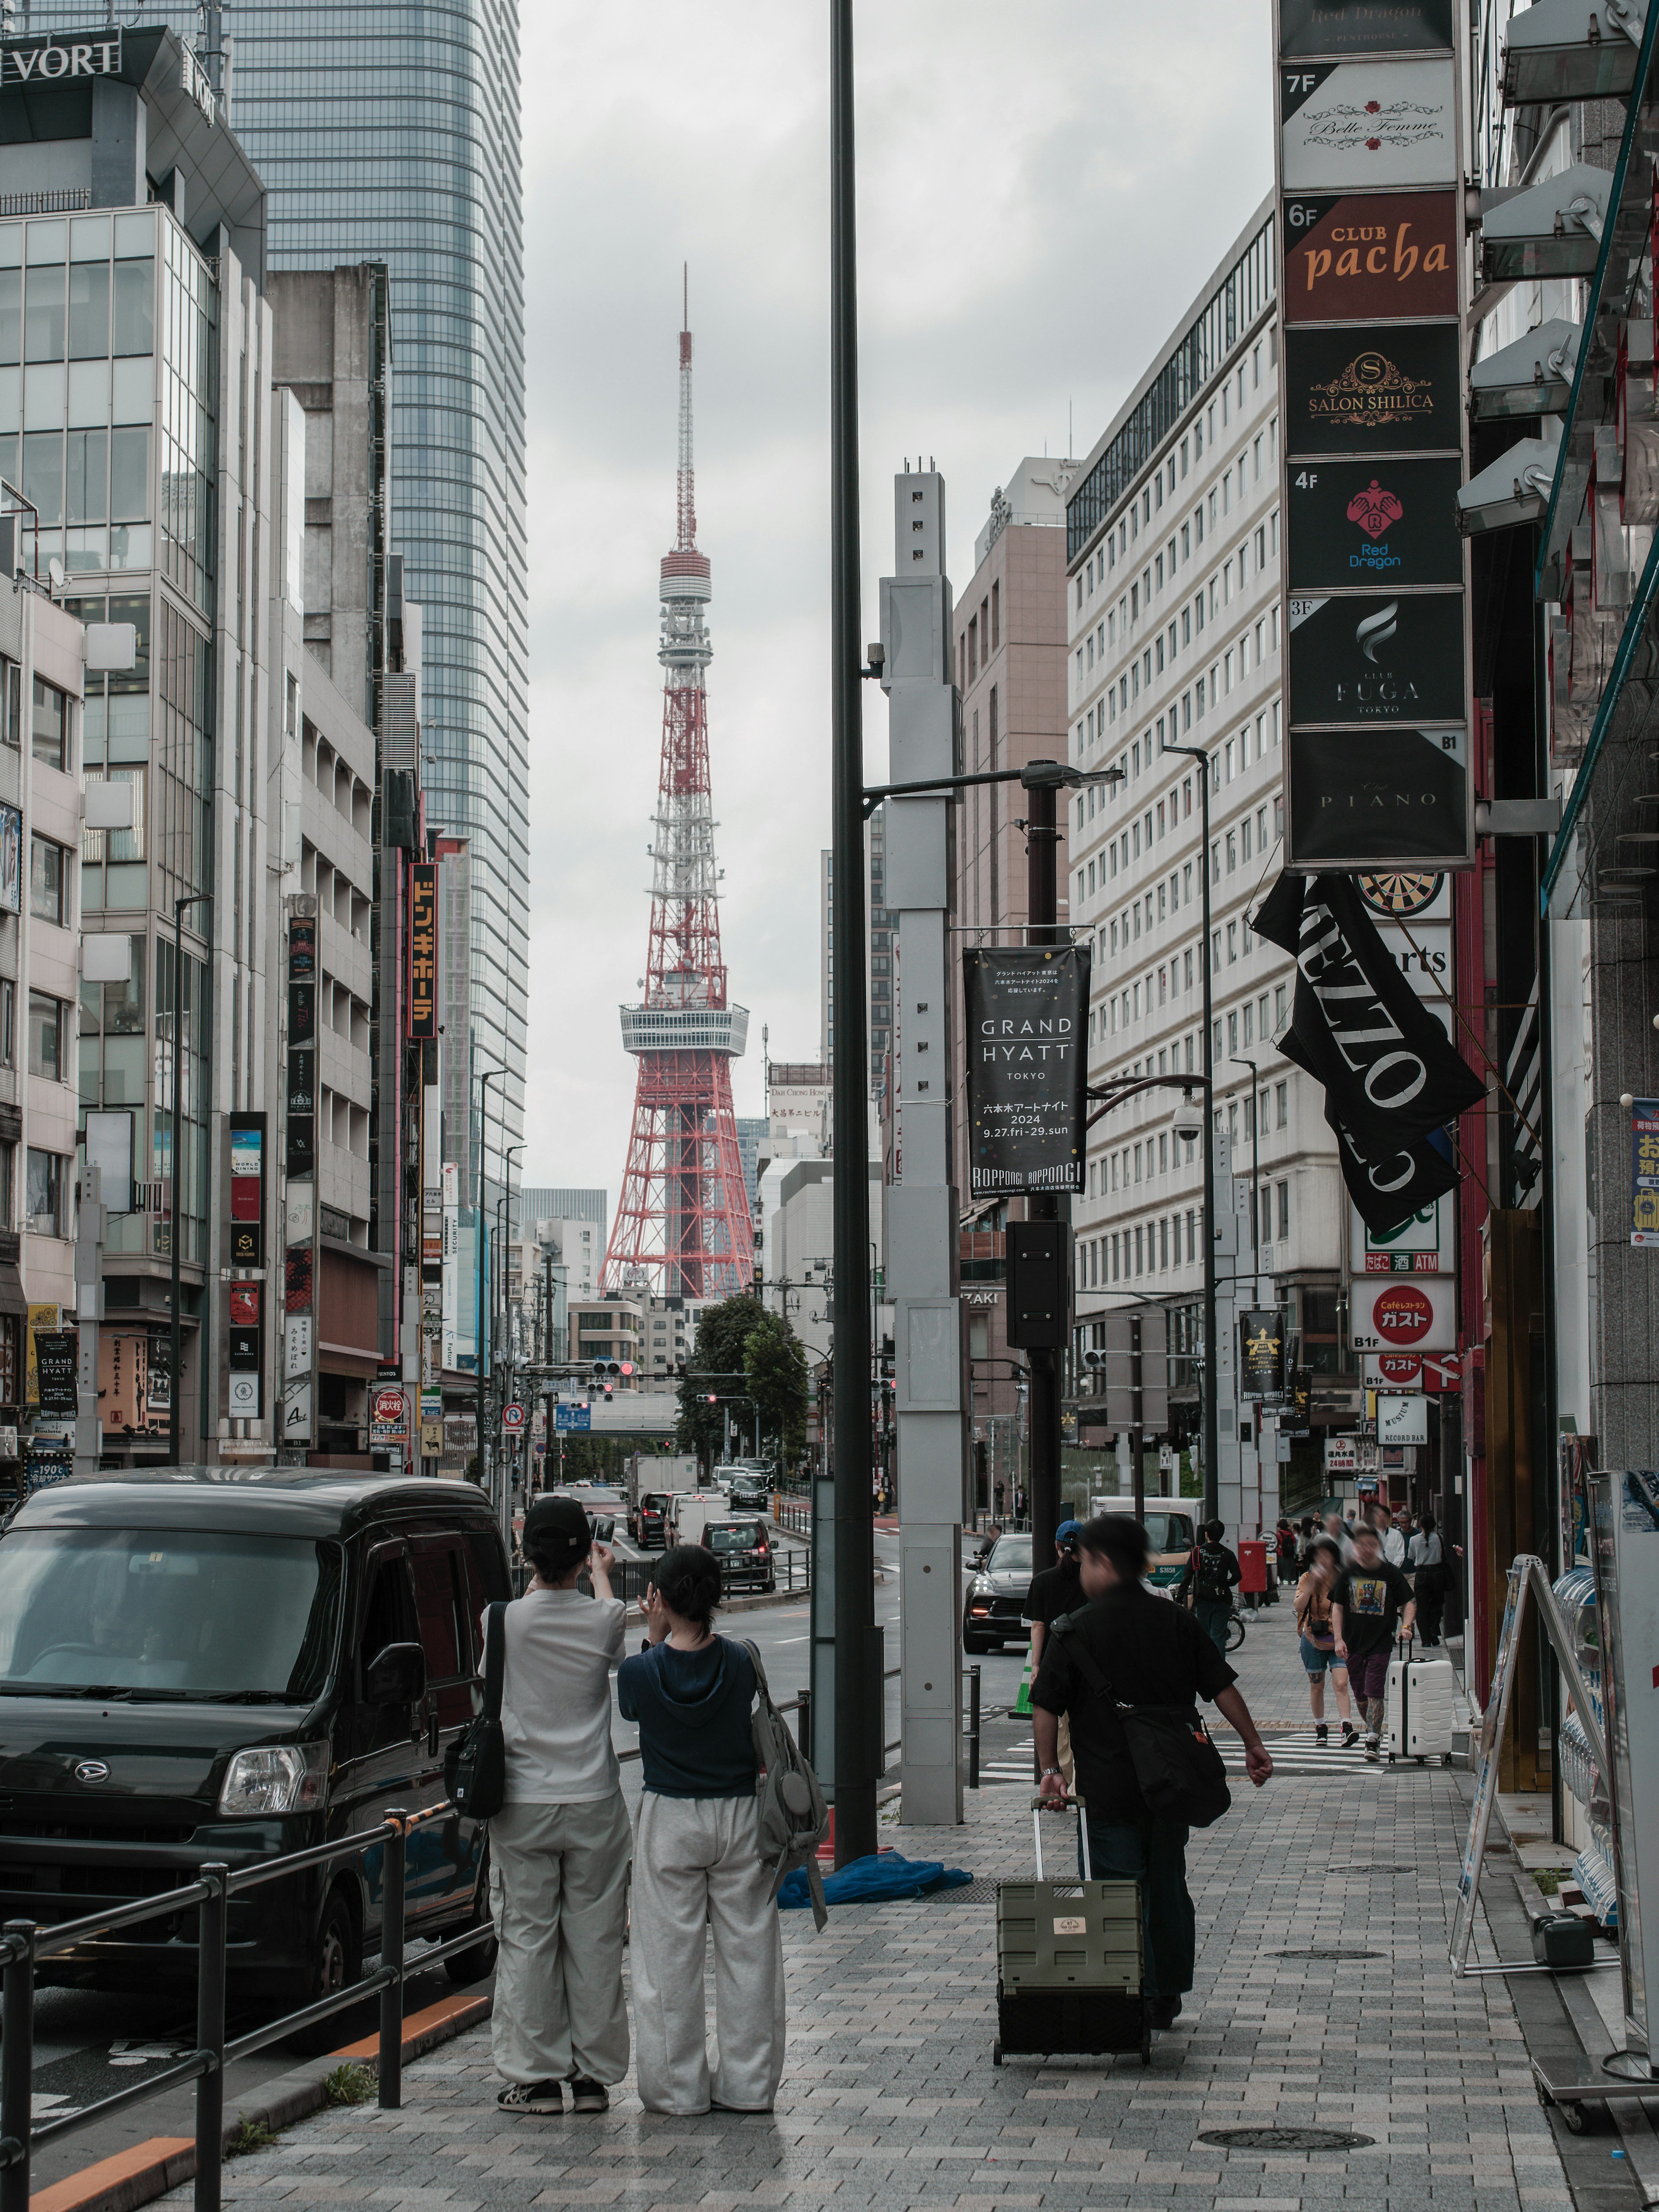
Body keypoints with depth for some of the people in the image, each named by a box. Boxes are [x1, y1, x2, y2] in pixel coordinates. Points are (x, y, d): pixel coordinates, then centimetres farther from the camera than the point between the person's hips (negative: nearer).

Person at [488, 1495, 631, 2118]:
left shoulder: (503, 1619, -9)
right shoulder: (603, 1619, -7)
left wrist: (539, 1577, 25)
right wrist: (600, 1573, 35)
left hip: (523, 1805, -1)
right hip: (593, 1804, 1)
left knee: (528, 1939, 6)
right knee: (594, 1940, 7)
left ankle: (537, 2076, 7)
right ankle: (594, 2074, 11)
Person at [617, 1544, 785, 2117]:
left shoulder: (641, 1673, -14)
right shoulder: (740, 1664, -9)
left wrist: (654, 1638, 5)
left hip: (669, 1821, -2)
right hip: (739, 1814, 2)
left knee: (670, 1958, 6)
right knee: (746, 1951, 9)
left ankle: (677, 2087, 10)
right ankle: (748, 2084, 15)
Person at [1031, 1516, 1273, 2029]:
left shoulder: (1074, 1631, -7)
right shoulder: (1177, 1622, 3)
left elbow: (1047, 1707, -8)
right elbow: (1223, 1688, 3)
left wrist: (1050, 1769, -3)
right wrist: (1253, 1745, 9)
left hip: (1108, 1788, -4)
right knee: (1169, 1887, 15)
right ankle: (1167, 1998, 22)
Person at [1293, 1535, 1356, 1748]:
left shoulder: (1343, 1579, -3)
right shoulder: (1308, 1578, -1)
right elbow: (1299, 1606, -16)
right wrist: (1312, 1584, -26)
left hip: (1339, 1641, -1)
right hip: (1313, 1641, 1)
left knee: (1341, 1684, -15)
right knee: (1317, 1687, 11)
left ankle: (1347, 1728, -20)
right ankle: (1321, 1728, 26)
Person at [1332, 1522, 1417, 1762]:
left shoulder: (1391, 1574, -2)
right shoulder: (1348, 1574, 2)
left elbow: (1408, 1604, 7)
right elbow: (1338, 1607, 5)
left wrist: (1406, 1627, -12)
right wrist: (1339, 1639, -4)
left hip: (1381, 1645, -3)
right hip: (1353, 1644, 3)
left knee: (1374, 1694, -12)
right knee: (1360, 1695, 11)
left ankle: (1372, 1742, -12)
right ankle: (1373, 1730, 32)